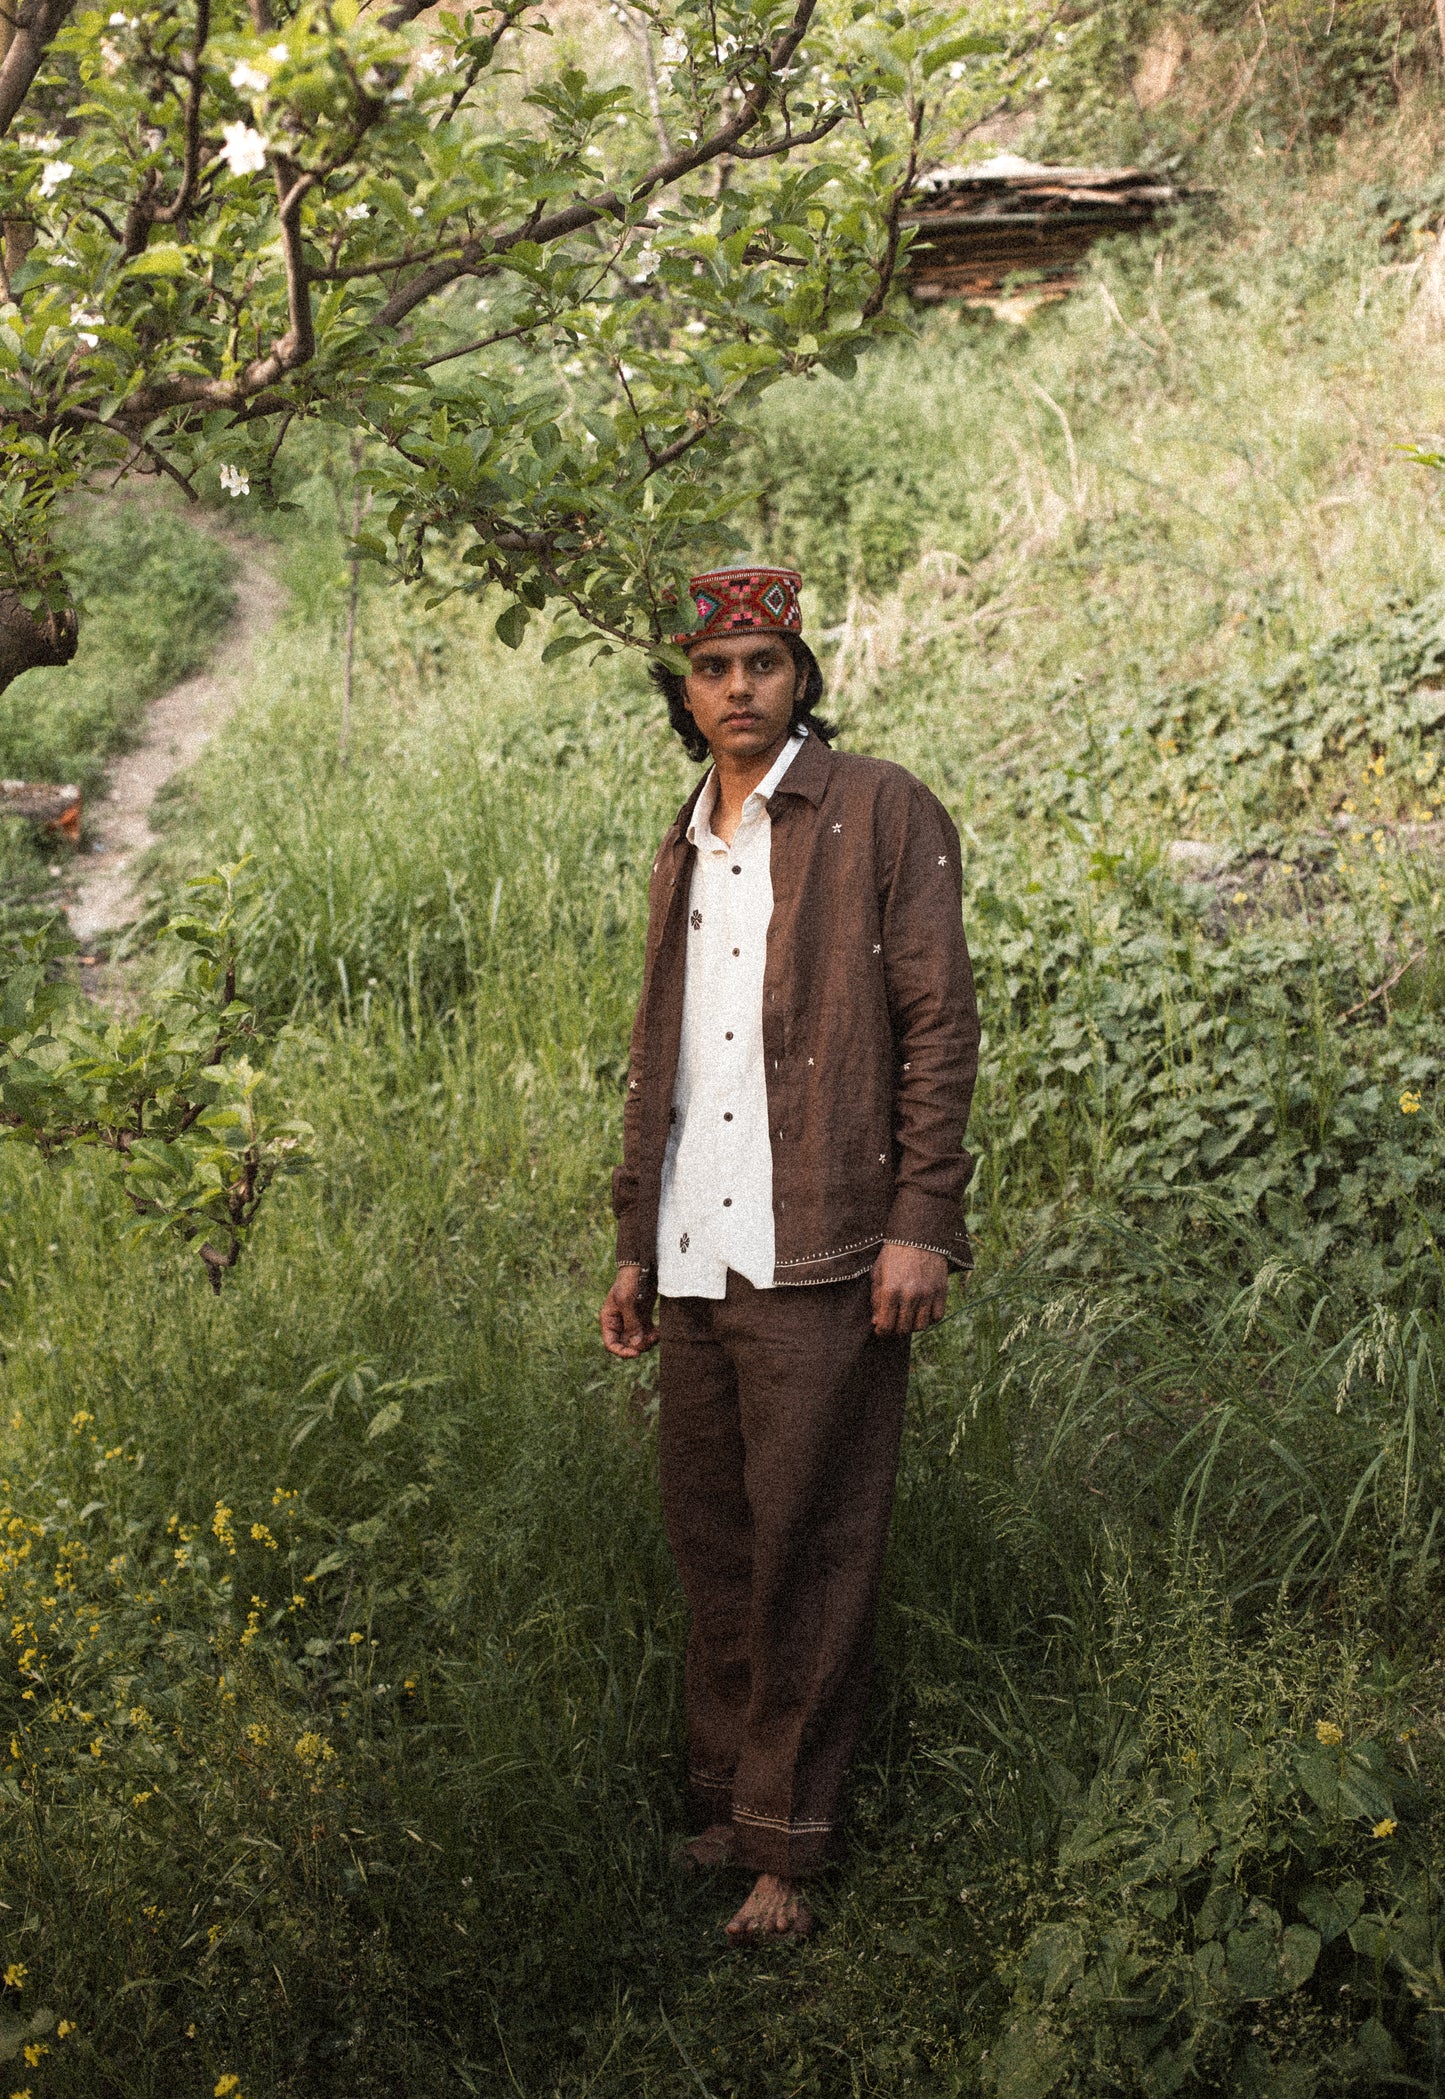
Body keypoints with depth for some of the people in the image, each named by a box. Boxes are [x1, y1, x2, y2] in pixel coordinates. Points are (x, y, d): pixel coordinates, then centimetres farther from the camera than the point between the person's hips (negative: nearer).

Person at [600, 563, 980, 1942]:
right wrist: (635, 1243, 18)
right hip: (695, 1262, 6)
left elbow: (938, 1022, -6)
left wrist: (921, 1221, -13)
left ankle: (786, 1844, 7)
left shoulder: (881, 814, 0)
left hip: (819, 1259, -6)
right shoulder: (680, 857, 19)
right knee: (707, 1535, 11)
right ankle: (727, 1793, 23)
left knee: (805, 1547, -2)